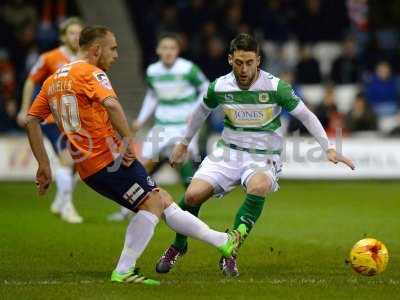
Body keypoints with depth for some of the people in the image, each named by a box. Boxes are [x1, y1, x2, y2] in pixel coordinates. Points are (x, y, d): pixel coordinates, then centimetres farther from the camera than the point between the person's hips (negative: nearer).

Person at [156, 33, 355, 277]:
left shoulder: (275, 87, -13)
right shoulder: (219, 87, -5)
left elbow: (306, 115, -2)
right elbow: (202, 112, 17)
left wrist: (329, 149, -8)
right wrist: (184, 144, 28)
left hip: (263, 158, -2)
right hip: (228, 151, 2)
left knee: (259, 187, -37)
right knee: (193, 195, -19)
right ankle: (178, 246, 11)